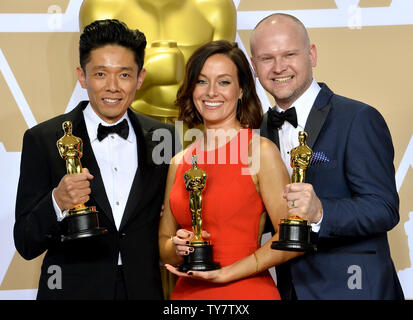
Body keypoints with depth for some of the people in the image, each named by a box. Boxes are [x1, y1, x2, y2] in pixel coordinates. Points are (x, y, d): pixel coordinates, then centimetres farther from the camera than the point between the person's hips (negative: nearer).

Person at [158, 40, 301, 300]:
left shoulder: (260, 151, -9)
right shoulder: (179, 163, 6)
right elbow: (164, 241, 13)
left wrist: (225, 273, -15)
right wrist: (178, 249, -8)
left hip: (246, 291, -4)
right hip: (187, 292, 4)